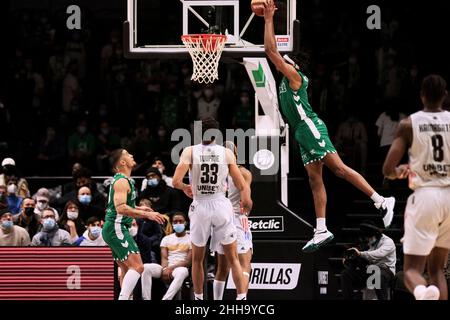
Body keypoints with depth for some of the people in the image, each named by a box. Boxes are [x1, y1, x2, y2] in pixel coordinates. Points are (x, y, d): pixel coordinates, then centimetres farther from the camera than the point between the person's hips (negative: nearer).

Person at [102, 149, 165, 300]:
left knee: (127, 269, 16)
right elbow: (121, 208, -25)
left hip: (114, 229, 11)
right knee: (137, 267, -19)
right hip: (116, 228, -11)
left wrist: (138, 208, 27)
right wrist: (147, 215, -23)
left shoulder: (119, 180, 18)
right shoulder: (122, 181, -14)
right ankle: (123, 298, -29)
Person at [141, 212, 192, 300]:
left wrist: (171, 268, -15)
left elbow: (188, 261, -1)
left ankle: (165, 299, -53)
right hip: (166, 268, 3)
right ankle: (146, 299, -36)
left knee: (182, 272, -43)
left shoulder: (190, 239, 8)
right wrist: (165, 269, -16)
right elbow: (164, 258, 7)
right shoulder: (166, 239, 19)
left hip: (180, 267, -3)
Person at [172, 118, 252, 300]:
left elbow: (176, 182, -13)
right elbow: (242, 186, -3)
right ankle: (242, 298, -2)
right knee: (233, 258, 8)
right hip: (221, 206, 0)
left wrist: (185, 188, 10)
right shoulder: (226, 153, -3)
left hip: (200, 207, 0)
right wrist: (246, 202, 17)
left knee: (197, 259, 18)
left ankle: (199, 299, 24)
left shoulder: (190, 152, -6)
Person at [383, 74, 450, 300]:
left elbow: (388, 170, -4)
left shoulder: (409, 124, -1)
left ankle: (422, 292, -37)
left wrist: (399, 171, 19)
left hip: (424, 196, -3)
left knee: (412, 269, 0)